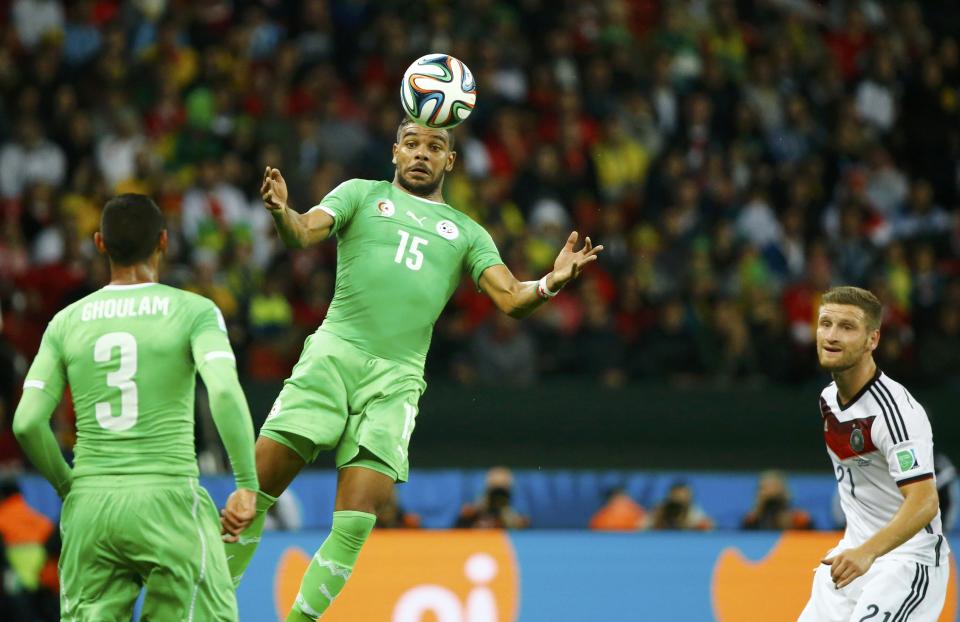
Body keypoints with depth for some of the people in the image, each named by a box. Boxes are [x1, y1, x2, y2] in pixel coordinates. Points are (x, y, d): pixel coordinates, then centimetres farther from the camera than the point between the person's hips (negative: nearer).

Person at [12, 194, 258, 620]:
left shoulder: (66, 323, 8)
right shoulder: (194, 312, -1)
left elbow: (27, 422, 2)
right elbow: (225, 391, -18)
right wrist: (248, 484, -13)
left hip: (89, 508, 3)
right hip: (167, 503, -3)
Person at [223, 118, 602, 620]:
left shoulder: (467, 233, 19)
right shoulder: (362, 194, 15)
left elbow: (511, 299, 8)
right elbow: (305, 232, -2)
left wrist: (552, 283, -15)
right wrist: (281, 213, -26)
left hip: (396, 378, 1)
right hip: (335, 351, -1)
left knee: (354, 526, -11)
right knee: (256, 494, -9)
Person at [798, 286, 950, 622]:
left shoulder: (895, 409, -22)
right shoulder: (829, 398, 5)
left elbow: (924, 502, -31)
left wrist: (867, 553, -45)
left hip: (909, 559, -9)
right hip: (854, 554, 9)